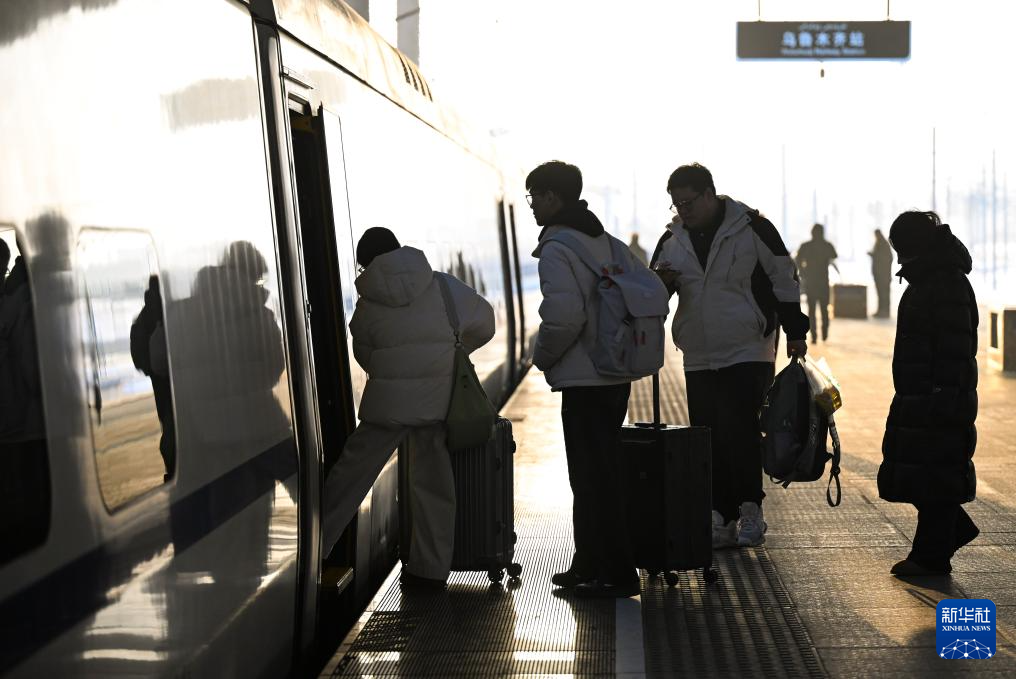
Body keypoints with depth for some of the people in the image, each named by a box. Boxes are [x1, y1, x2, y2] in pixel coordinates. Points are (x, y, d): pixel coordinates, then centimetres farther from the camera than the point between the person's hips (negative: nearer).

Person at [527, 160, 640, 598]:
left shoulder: (556, 249, -14)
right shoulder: (606, 242, 13)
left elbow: (564, 316, -25)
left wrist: (542, 356, -8)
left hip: (584, 381, -9)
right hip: (617, 375, 9)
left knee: (594, 479, -1)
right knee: (596, 475, 17)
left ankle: (616, 574, 5)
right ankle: (590, 565, 27)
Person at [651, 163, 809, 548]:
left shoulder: (752, 228, -5)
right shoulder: (672, 240, 7)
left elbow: (784, 280, 0)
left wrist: (795, 332, 0)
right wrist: (659, 283, -9)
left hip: (748, 354, -5)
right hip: (698, 359, 5)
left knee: (738, 431, -15)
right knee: (709, 442, 5)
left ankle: (750, 511, -1)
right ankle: (725, 520, 13)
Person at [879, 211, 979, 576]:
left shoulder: (948, 282, -16)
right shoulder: (927, 279, 17)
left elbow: (955, 347, -21)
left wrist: (944, 395, -24)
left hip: (937, 398, -10)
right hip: (917, 397, 10)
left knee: (933, 472, -3)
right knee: (911, 467, 14)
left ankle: (932, 557, 7)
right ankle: (955, 529, 29)